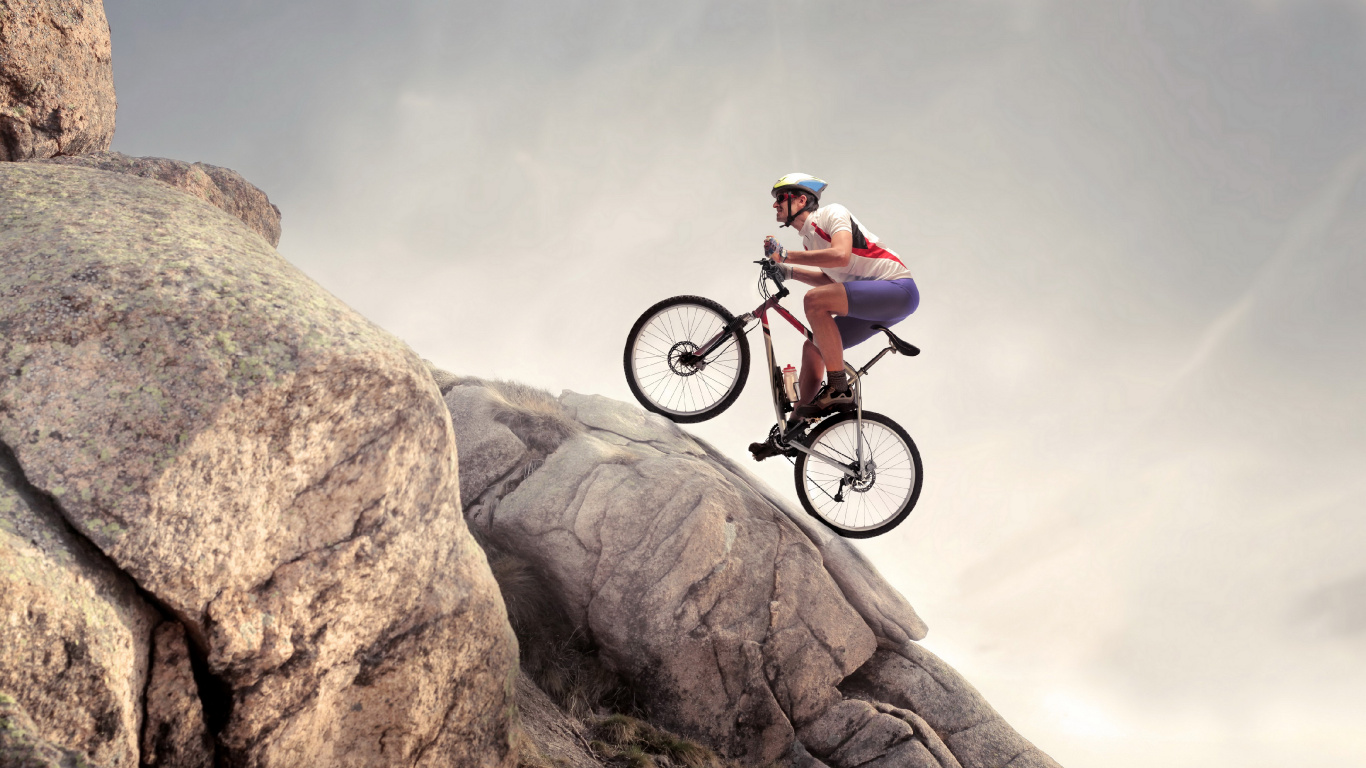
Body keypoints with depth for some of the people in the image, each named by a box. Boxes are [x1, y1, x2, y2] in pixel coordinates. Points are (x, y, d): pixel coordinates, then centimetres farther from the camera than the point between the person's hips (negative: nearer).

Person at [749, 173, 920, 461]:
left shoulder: (831, 213, -9)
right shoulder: (808, 237, 17)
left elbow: (840, 255, -28)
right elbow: (830, 280, 27)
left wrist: (786, 255, -21)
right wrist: (788, 271, 16)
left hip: (898, 289, -10)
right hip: (871, 304, 10)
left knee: (814, 300, -26)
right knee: (813, 347, 6)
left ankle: (839, 389, -20)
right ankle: (795, 429, 11)